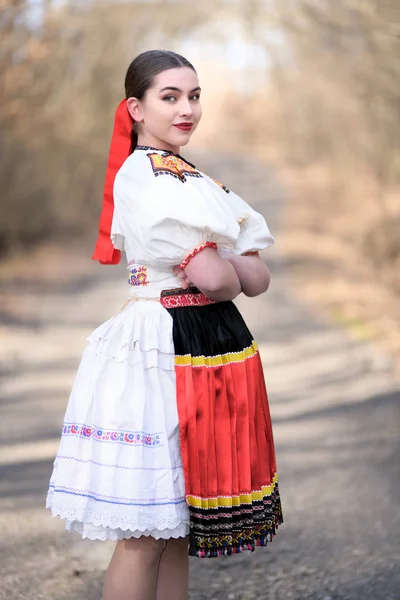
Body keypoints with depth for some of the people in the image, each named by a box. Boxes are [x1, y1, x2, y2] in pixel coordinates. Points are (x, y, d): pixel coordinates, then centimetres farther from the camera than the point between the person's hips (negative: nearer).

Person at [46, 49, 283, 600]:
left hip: (207, 350, 9)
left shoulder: (186, 177, 16)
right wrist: (233, 270, 0)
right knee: (146, 536, -3)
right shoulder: (144, 174, -12)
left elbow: (257, 278, 9)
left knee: (179, 524, 13)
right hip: (166, 352, -9)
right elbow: (213, 278, -20)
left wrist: (225, 269, -10)